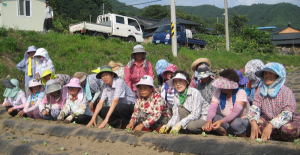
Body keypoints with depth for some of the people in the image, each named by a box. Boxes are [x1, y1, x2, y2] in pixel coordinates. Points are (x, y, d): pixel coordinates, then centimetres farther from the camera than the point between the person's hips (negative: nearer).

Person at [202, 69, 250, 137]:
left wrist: (221, 121, -48)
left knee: (236, 123, -37)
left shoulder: (241, 93, -19)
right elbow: (212, 109, -16)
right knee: (213, 119, -23)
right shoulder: (218, 92, -6)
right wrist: (209, 120, -39)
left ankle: (244, 137, -8)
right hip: (226, 122, 4)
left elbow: (236, 112, -31)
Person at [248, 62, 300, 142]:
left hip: (288, 122, -4)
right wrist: (253, 122, -31)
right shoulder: (260, 91, 1)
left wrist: (270, 126, -36)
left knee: (287, 129, -37)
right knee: (257, 121, -24)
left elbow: (287, 113, -24)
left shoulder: (286, 91, -15)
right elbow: (255, 107, -9)